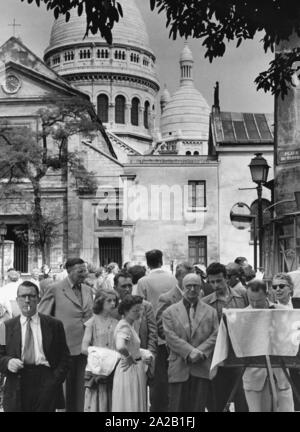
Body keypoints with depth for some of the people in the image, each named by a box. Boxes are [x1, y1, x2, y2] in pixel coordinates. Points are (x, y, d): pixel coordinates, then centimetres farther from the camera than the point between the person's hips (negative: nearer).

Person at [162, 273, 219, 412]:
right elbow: (171, 337, -4)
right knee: (177, 407, 1)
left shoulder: (210, 312, 13)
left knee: (198, 407, 2)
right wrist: (190, 352, -15)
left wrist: (200, 351, -12)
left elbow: (215, 335, 4)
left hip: (202, 368, 1)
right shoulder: (170, 312, 7)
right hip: (179, 368, -1)